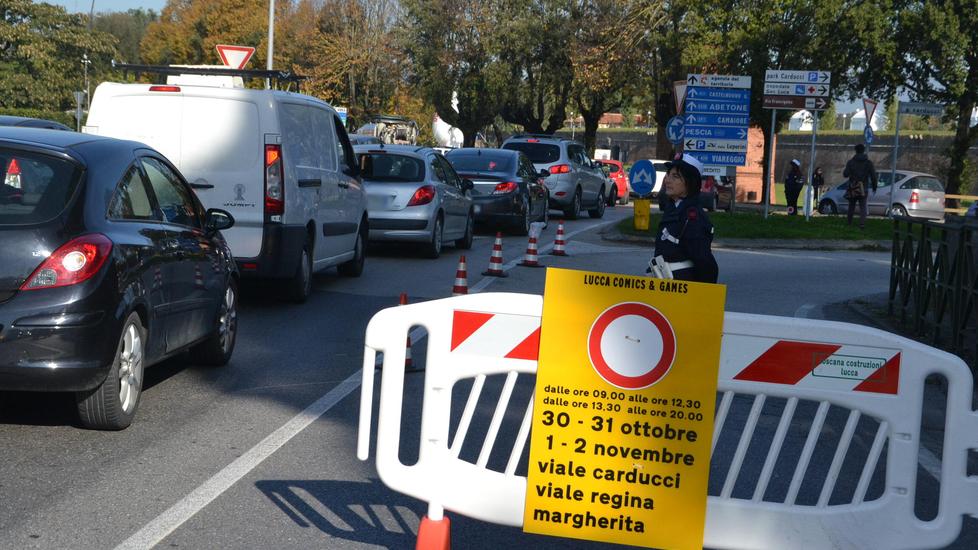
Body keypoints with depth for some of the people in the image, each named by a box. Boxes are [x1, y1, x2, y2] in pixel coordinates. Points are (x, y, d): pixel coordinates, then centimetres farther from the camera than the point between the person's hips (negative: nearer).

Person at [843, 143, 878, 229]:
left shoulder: (851, 162, -4)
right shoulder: (868, 163, -1)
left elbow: (845, 174, -7)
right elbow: (873, 176, 0)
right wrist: (874, 187, 11)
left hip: (852, 188, 0)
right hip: (863, 188, 0)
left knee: (851, 205, 18)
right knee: (863, 207, 1)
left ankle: (849, 221, 28)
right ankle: (862, 223, -13)